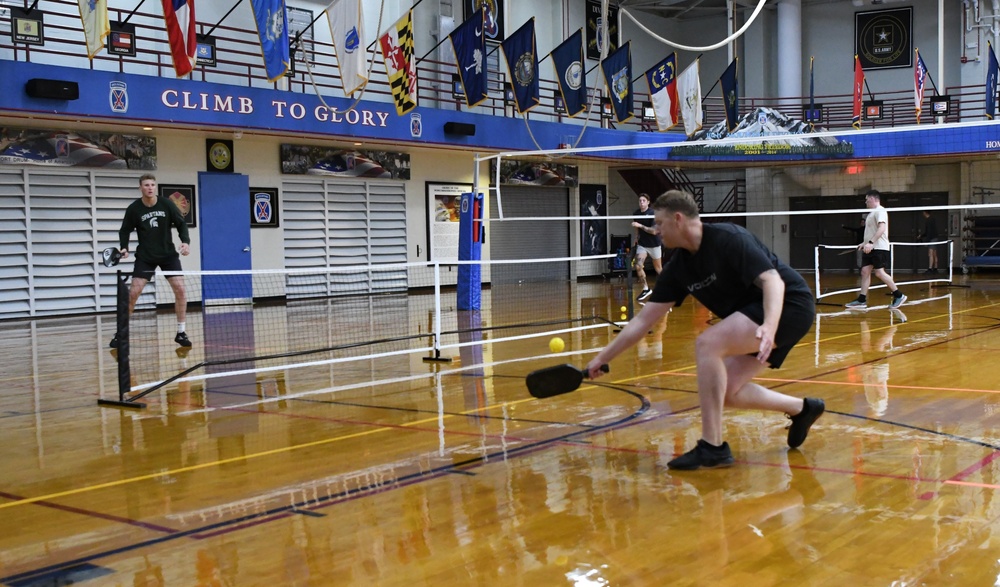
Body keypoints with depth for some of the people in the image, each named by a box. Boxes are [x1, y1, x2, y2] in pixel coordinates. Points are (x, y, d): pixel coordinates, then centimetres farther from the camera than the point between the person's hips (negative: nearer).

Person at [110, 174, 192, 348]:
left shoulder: (166, 204, -9)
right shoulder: (133, 209, -9)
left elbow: (181, 224, 0)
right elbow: (125, 230, 4)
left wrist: (186, 241, -16)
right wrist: (124, 247, -13)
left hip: (168, 254, 1)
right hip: (145, 256, -1)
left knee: (180, 289, -10)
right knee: (133, 292, -9)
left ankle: (181, 332, 3)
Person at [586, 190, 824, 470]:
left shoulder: (728, 238, -20)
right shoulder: (679, 266, 2)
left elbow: (773, 280, -28)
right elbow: (644, 318, 5)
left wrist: (769, 326, -45)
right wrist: (603, 357, 4)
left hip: (788, 304, -9)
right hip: (755, 313, 9)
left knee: (707, 343, -24)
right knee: (726, 392, 4)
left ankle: (713, 447, -19)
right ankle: (802, 408, 24)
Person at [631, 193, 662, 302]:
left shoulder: (653, 214, -17)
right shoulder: (636, 214, 0)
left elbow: (654, 231, -23)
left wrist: (640, 226, -28)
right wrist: (637, 237, 11)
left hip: (654, 244, -4)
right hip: (642, 244, 4)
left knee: (658, 268, 9)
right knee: (638, 266, -15)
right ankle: (646, 289, -4)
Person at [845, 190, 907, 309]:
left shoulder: (880, 211, -11)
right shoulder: (872, 213, 19)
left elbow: (881, 228, -24)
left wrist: (871, 242, -31)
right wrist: (864, 243, 27)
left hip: (879, 248, -10)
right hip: (870, 249, 10)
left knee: (879, 273, -12)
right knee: (865, 272, 3)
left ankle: (899, 296, -1)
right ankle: (862, 300, 3)